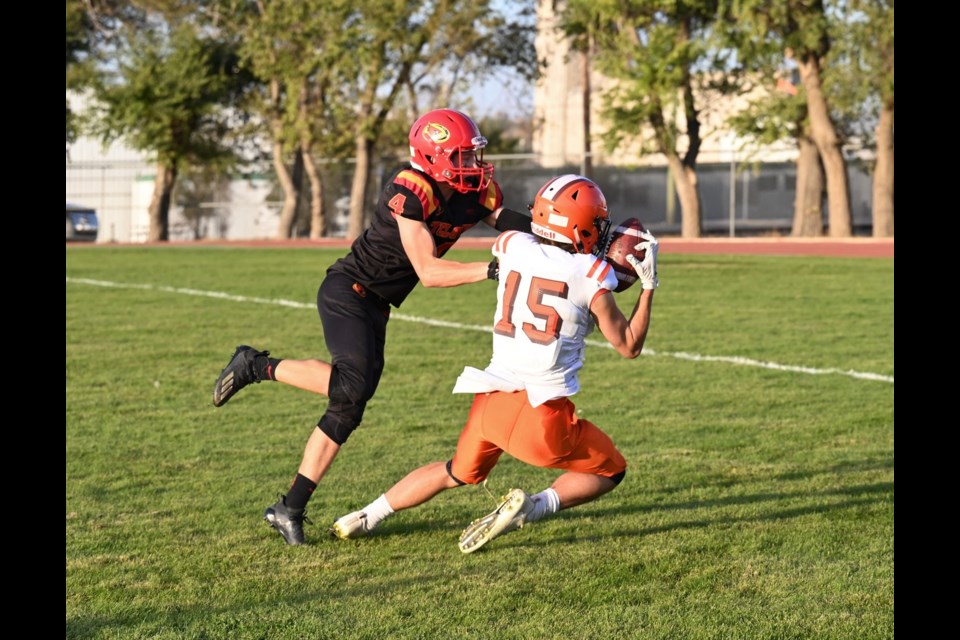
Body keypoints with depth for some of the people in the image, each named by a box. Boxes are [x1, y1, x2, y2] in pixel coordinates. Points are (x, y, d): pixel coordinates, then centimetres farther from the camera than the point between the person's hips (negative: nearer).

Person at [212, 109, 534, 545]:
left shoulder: (477, 192, 0)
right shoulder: (411, 192, -23)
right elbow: (428, 272, -25)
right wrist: (491, 270, -31)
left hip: (374, 308, 8)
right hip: (348, 291, -8)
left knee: (348, 408, 3)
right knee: (354, 386, -24)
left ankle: (290, 509, 9)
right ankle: (257, 366, -3)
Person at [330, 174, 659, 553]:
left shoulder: (514, 247, 2)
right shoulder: (592, 276, -8)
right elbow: (629, 347, 1)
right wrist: (648, 285, 7)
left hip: (492, 399, 5)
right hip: (543, 411, -5)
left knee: (459, 472, 31)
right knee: (609, 471, 18)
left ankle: (365, 518, 29)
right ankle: (537, 506, -6)